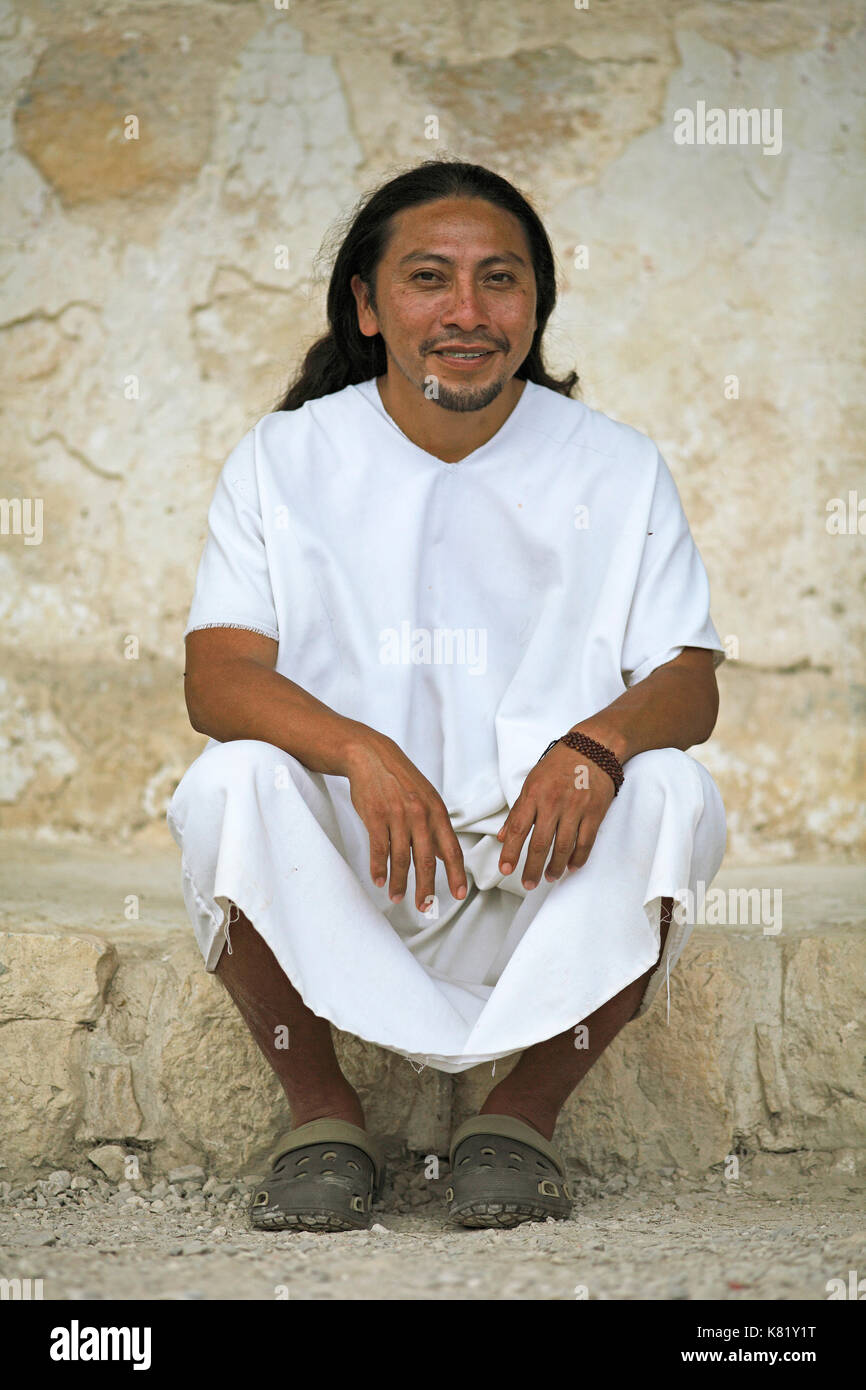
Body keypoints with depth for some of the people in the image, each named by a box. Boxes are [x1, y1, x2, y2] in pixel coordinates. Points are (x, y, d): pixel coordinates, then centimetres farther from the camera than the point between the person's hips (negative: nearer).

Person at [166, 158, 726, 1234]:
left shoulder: (616, 469, 6)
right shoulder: (283, 459, 4)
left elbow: (689, 682, -2)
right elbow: (217, 676, -7)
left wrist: (596, 744, -27)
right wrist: (360, 751, -29)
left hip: (543, 877, 1)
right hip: (337, 881, 0)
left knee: (670, 794, -28)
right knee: (230, 784, -30)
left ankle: (524, 1112, -11)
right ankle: (320, 1114, -10)